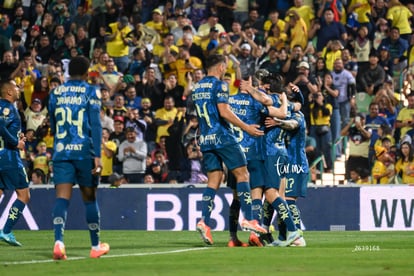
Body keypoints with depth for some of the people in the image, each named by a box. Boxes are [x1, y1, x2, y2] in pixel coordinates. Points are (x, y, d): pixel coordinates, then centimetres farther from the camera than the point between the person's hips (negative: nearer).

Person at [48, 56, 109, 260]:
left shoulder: (55, 93, 10)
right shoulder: (90, 92, -1)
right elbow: (96, 125, -10)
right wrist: (97, 155, -12)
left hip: (61, 152, 2)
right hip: (84, 151, -2)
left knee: (62, 198, -7)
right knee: (89, 198, 12)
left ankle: (58, 241, -29)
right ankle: (96, 246, 23)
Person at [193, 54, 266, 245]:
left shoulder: (197, 88, 16)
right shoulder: (219, 85, -7)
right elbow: (224, 111, -16)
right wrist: (246, 127, -12)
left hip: (205, 140, 7)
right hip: (222, 136, -7)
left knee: (213, 180, 6)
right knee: (242, 174, -1)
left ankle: (204, 221, -9)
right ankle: (248, 219, -7)